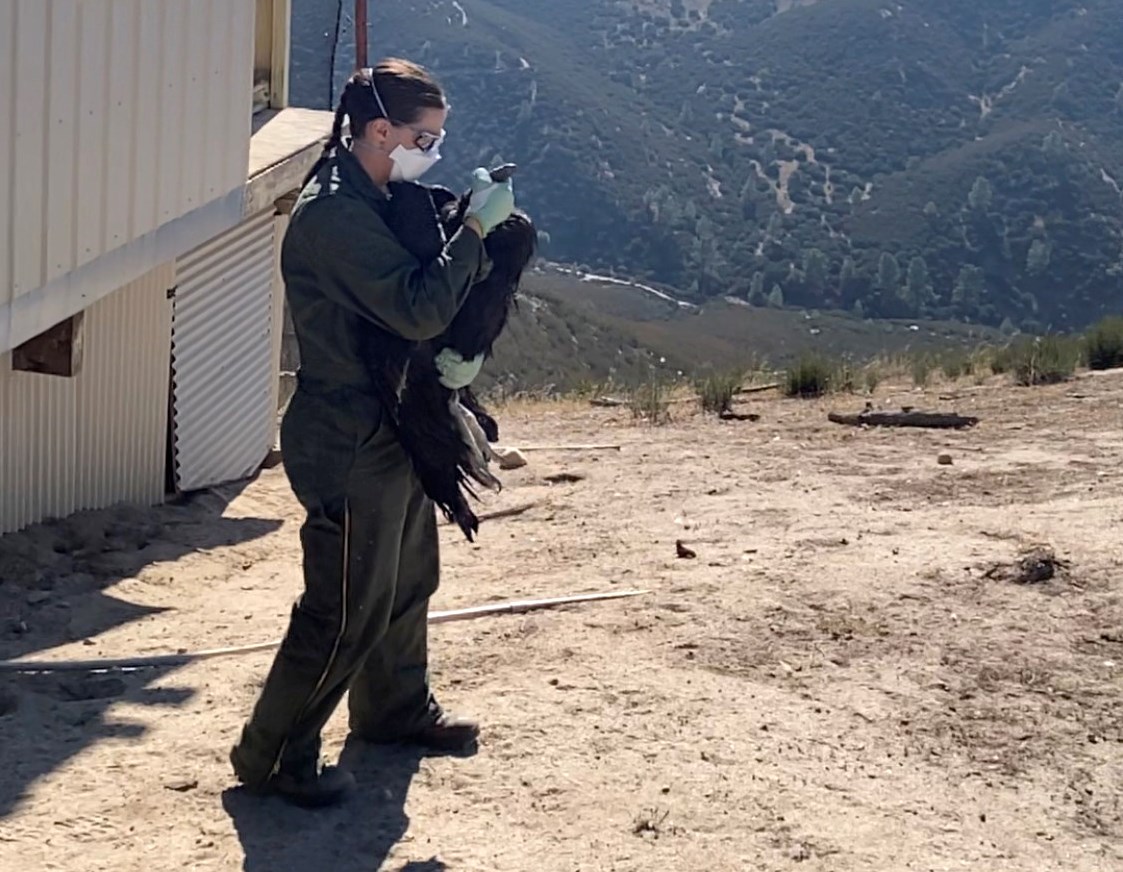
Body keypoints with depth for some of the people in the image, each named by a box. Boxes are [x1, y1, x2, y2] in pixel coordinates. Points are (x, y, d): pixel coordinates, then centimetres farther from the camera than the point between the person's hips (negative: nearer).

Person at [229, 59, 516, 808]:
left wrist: (469, 227, 0)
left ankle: (396, 709, 43)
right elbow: (418, 309, -28)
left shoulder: (374, 200, 10)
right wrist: (476, 227, -23)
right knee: (349, 611, -2)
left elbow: (415, 290, 15)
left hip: (392, 430, 10)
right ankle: (272, 756, 12)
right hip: (349, 443, -10)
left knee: (408, 581, 23)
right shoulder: (334, 212, -23)